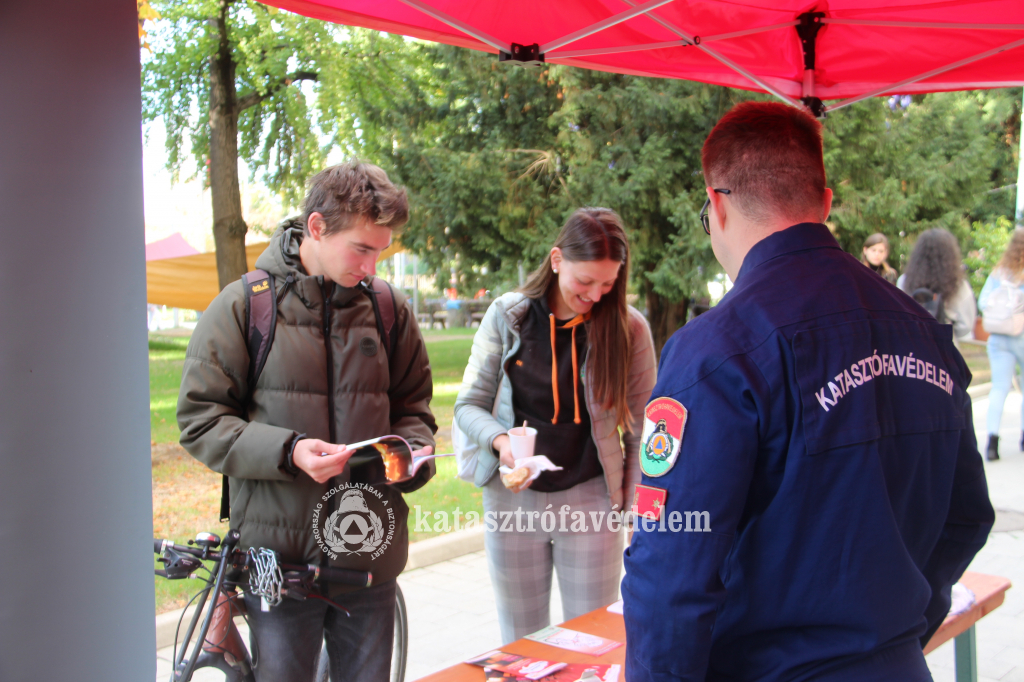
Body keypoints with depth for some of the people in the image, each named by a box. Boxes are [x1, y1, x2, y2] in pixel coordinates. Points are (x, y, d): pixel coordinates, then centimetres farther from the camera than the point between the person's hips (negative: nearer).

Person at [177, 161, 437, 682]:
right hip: (280, 559, -3)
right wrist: (288, 451, -19)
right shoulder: (242, 305, -3)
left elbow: (413, 407, 16)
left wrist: (411, 450, -7)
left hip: (370, 556, 3)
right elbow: (199, 420, -4)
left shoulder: (389, 309, 6)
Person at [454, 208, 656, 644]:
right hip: (513, 497, 1)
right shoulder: (507, 315, -4)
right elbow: (469, 405, 0)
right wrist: (499, 440, -19)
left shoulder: (629, 328, -6)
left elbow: (640, 433, -1)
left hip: (590, 498, -1)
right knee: (520, 643, 13)